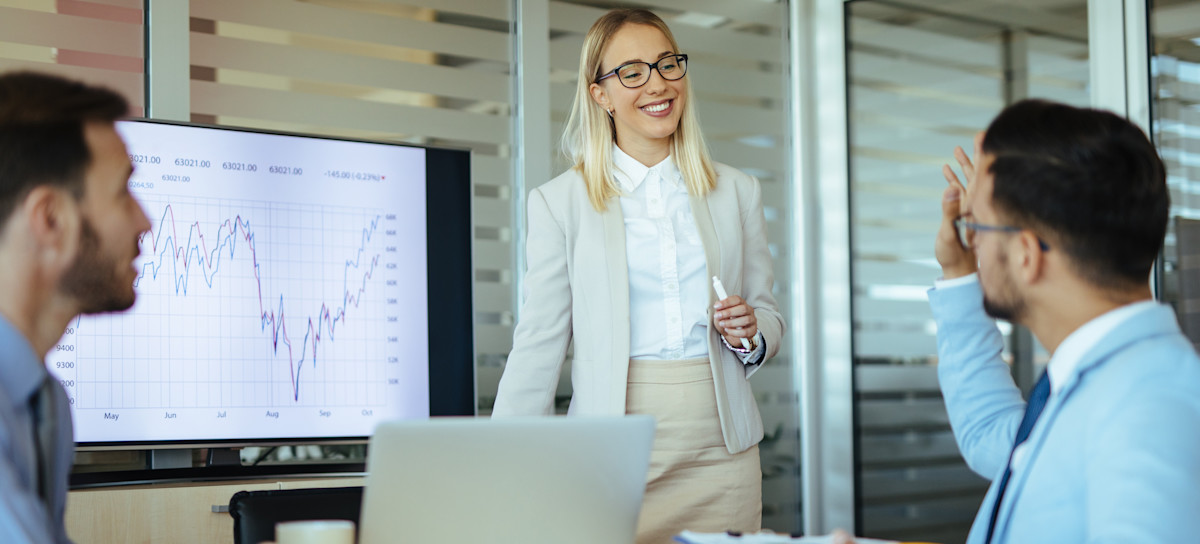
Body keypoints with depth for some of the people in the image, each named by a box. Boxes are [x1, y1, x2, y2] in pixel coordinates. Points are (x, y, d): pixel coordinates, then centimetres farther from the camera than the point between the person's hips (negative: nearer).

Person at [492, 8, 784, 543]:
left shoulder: (738, 192, 10)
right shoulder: (560, 202, 2)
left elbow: (769, 313, 18)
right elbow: (538, 345, 1)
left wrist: (751, 334, -6)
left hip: (721, 451, 3)